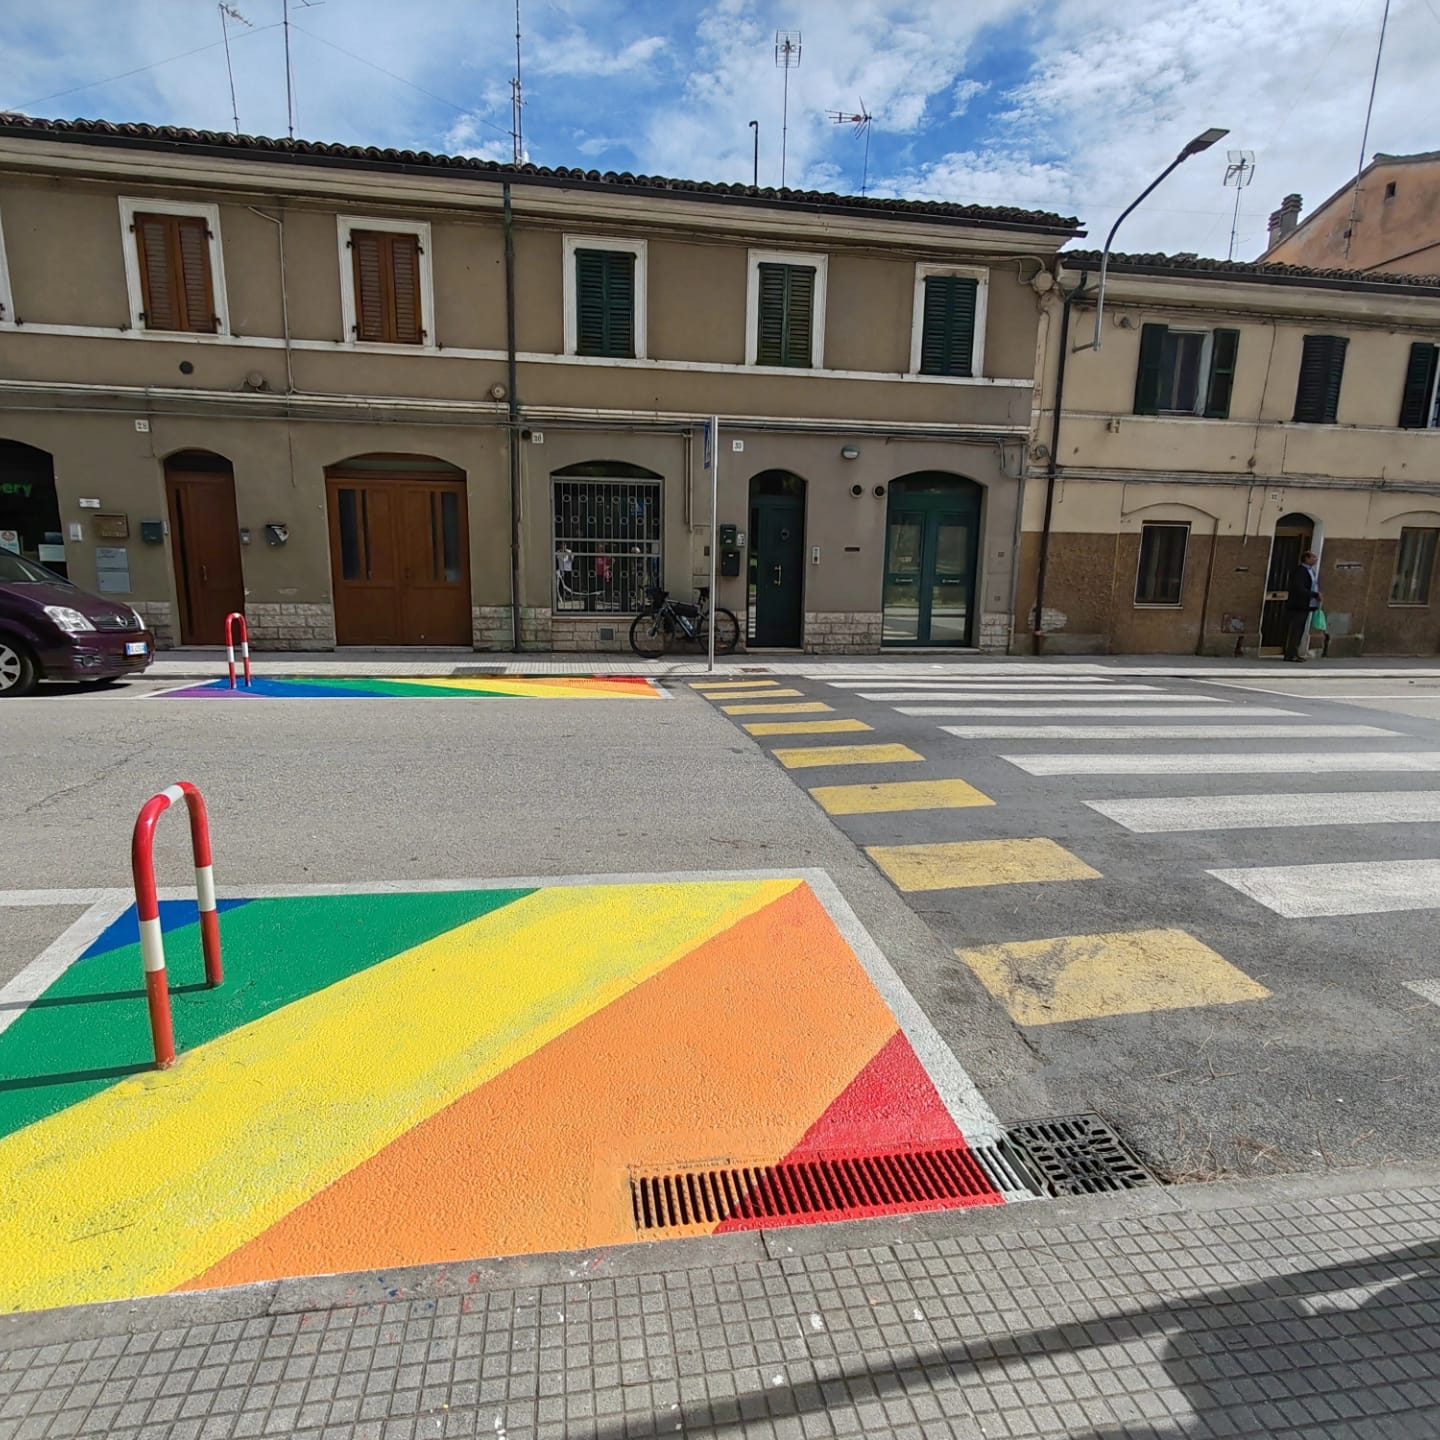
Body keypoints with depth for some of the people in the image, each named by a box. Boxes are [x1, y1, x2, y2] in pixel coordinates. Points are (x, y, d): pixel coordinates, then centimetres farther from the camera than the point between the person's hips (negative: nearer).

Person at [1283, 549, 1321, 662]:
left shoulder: (1310, 570, 17)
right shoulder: (1299, 571, -14)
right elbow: (1299, 589, -21)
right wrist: (1315, 594, -16)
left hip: (1305, 607, 10)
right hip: (1297, 606, -10)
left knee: (1299, 631, 12)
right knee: (1293, 631, -7)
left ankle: (1294, 653, 17)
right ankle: (1290, 654, -5)